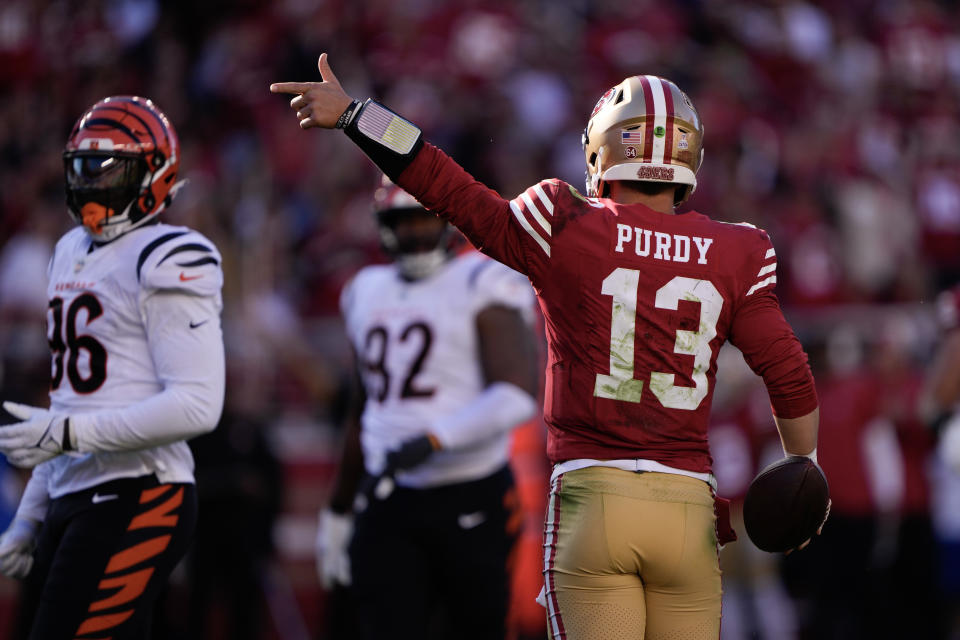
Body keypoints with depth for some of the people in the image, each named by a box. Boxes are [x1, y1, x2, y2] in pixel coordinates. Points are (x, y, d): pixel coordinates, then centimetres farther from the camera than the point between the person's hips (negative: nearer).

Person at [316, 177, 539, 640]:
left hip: (470, 498, -4)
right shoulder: (369, 293, 16)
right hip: (387, 506, 5)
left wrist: (435, 438, -28)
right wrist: (337, 513, 27)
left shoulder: (482, 286, -4)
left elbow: (517, 396, -17)